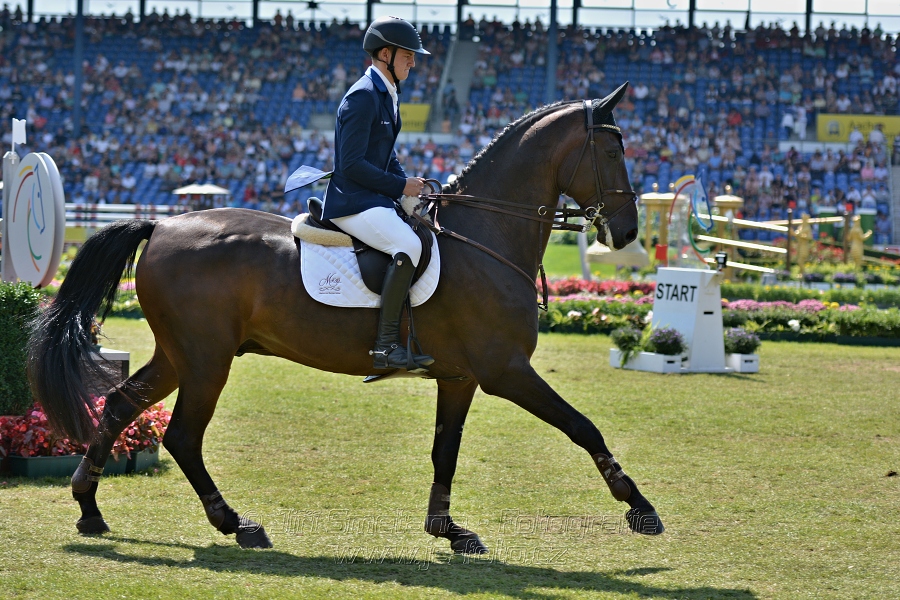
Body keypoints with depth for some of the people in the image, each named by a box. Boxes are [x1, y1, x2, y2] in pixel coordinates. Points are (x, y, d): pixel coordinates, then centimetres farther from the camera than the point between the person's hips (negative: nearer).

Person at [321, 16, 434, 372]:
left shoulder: (388, 95, 17)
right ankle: (385, 345, -32)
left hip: (375, 199, 11)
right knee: (408, 245, -31)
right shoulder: (363, 96, -14)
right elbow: (352, 164, -20)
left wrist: (410, 186, 7)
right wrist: (400, 187, -15)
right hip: (352, 203, -11)